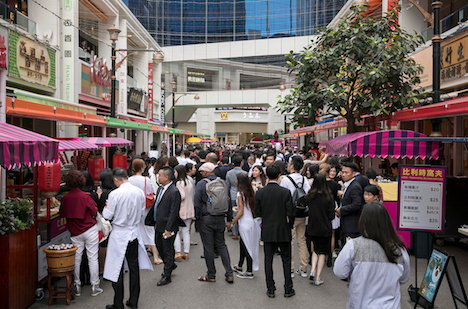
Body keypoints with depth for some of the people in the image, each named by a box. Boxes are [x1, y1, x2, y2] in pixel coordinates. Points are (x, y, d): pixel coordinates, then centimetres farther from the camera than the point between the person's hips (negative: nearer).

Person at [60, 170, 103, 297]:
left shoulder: (65, 198, -3)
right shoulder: (85, 196, -14)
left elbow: (62, 214, 10)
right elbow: (95, 213, -9)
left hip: (75, 233, 3)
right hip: (90, 230, -3)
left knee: (76, 258, 13)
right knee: (93, 258, 4)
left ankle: (77, 286, 21)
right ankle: (95, 286, 10)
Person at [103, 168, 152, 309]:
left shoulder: (115, 194, -17)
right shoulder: (139, 192, -3)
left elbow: (107, 215, -10)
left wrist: (105, 208, 9)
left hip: (119, 234, -4)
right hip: (134, 233, 4)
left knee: (117, 270, 7)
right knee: (134, 268, 14)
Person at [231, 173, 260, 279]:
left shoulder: (240, 194, -16)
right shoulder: (251, 192, 5)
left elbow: (241, 212, -17)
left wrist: (232, 223, -9)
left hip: (245, 223, -8)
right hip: (252, 221, 8)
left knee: (247, 247, 2)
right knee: (243, 245, 20)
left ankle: (249, 272, 11)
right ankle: (239, 267, 34)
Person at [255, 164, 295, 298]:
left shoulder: (260, 193, -7)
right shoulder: (285, 192, -12)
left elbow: (257, 213, -3)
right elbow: (290, 213, -11)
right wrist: (290, 225, 8)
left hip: (267, 231, 1)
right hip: (283, 231, -1)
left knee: (268, 260, 11)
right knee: (286, 260, 12)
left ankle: (270, 289, 17)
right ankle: (288, 289, 19)